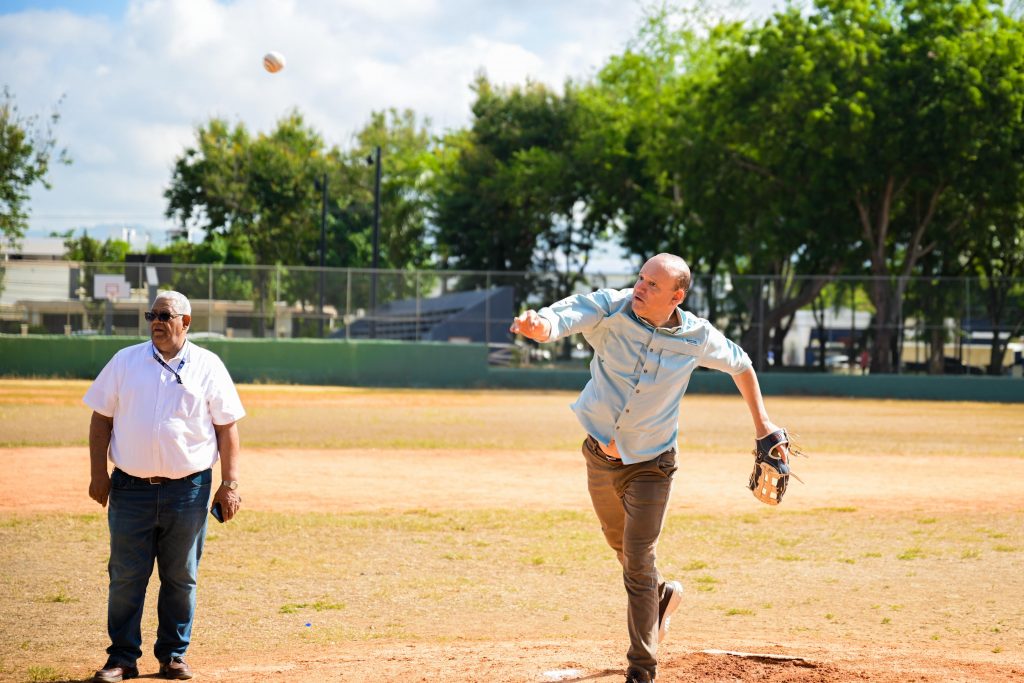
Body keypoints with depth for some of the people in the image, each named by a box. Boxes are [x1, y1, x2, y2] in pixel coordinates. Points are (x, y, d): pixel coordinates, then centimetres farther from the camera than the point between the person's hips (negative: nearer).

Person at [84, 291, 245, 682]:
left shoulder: (208, 367, 4)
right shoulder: (125, 361, 7)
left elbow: (227, 427, 4)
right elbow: (101, 418, 9)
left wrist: (229, 483, -2)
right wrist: (98, 474, 1)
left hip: (188, 490, 0)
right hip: (131, 488, 1)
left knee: (181, 578, 5)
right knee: (126, 577, 0)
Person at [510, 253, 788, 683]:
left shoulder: (697, 337, -15)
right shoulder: (610, 309, -19)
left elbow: (740, 364, 5)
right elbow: (570, 313, -39)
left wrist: (761, 422, 6)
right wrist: (542, 325, -62)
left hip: (649, 465, -2)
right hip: (600, 457, 2)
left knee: (638, 563, -5)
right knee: (623, 547, 22)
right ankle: (662, 595, 54)